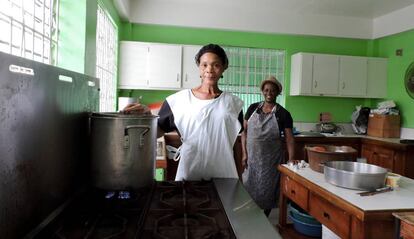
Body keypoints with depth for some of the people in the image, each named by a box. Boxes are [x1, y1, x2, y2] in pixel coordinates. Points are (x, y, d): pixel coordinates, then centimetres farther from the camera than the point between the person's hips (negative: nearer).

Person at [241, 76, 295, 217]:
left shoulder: (283, 114, -4)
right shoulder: (253, 108, 2)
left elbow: (289, 138, -4)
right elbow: (245, 131, 4)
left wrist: (291, 158, -16)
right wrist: (244, 154, -1)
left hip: (271, 159, -1)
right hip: (252, 157, 2)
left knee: (267, 191, 10)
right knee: (249, 189, 9)